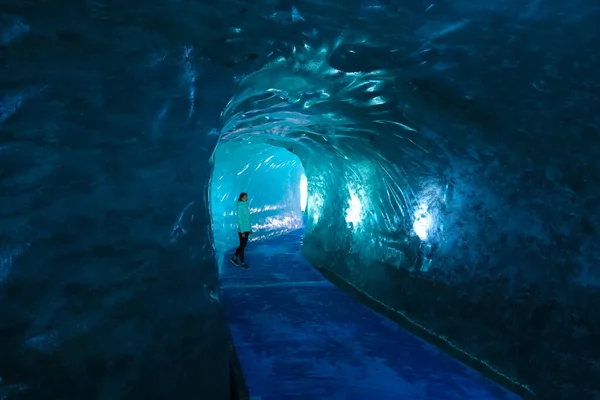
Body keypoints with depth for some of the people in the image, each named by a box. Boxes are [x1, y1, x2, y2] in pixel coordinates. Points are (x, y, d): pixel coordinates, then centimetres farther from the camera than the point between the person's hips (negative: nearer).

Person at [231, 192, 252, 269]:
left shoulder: (245, 206, 10)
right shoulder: (240, 207, -19)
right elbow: (240, 220, -20)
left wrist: (250, 229, 20)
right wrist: (242, 232, -21)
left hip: (246, 229, 9)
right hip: (242, 230, -9)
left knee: (243, 245, 17)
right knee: (242, 246, 2)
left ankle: (234, 258, 33)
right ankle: (243, 263, 12)